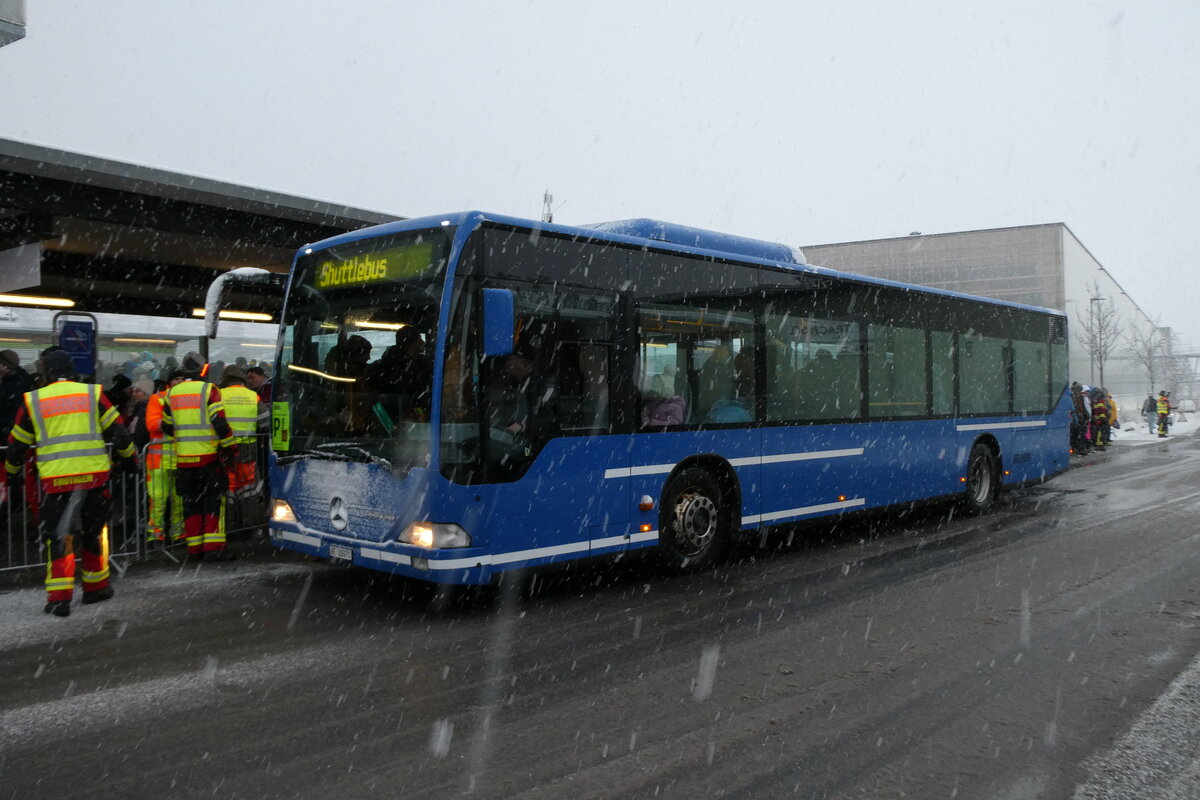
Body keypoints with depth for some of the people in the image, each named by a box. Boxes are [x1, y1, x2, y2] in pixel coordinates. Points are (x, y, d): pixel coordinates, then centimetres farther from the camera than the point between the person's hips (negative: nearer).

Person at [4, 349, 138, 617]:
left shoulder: (32, 401, 5)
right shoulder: (93, 393, 4)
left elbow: (17, 444, 14)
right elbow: (117, 431, 7)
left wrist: (11, 471, 31)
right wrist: (129, 457, 23)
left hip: (56, 479, -1)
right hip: (95, 475, 1)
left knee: (57, 536, 7)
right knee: (94, 531, 17)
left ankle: (59, 597, -1)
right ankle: (95, 587, 27)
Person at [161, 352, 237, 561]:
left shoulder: (172, 393, 8)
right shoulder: (208, 389, -8)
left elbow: (167, 426, 16)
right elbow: (219, 422, -13)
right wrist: (230, 447, -4)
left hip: (183, 457, 5)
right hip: (208, 455, -4)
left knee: (191, 501, 11)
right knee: (214, 499, 2)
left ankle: (194, 547, 13)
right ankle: (213, 546, -3)